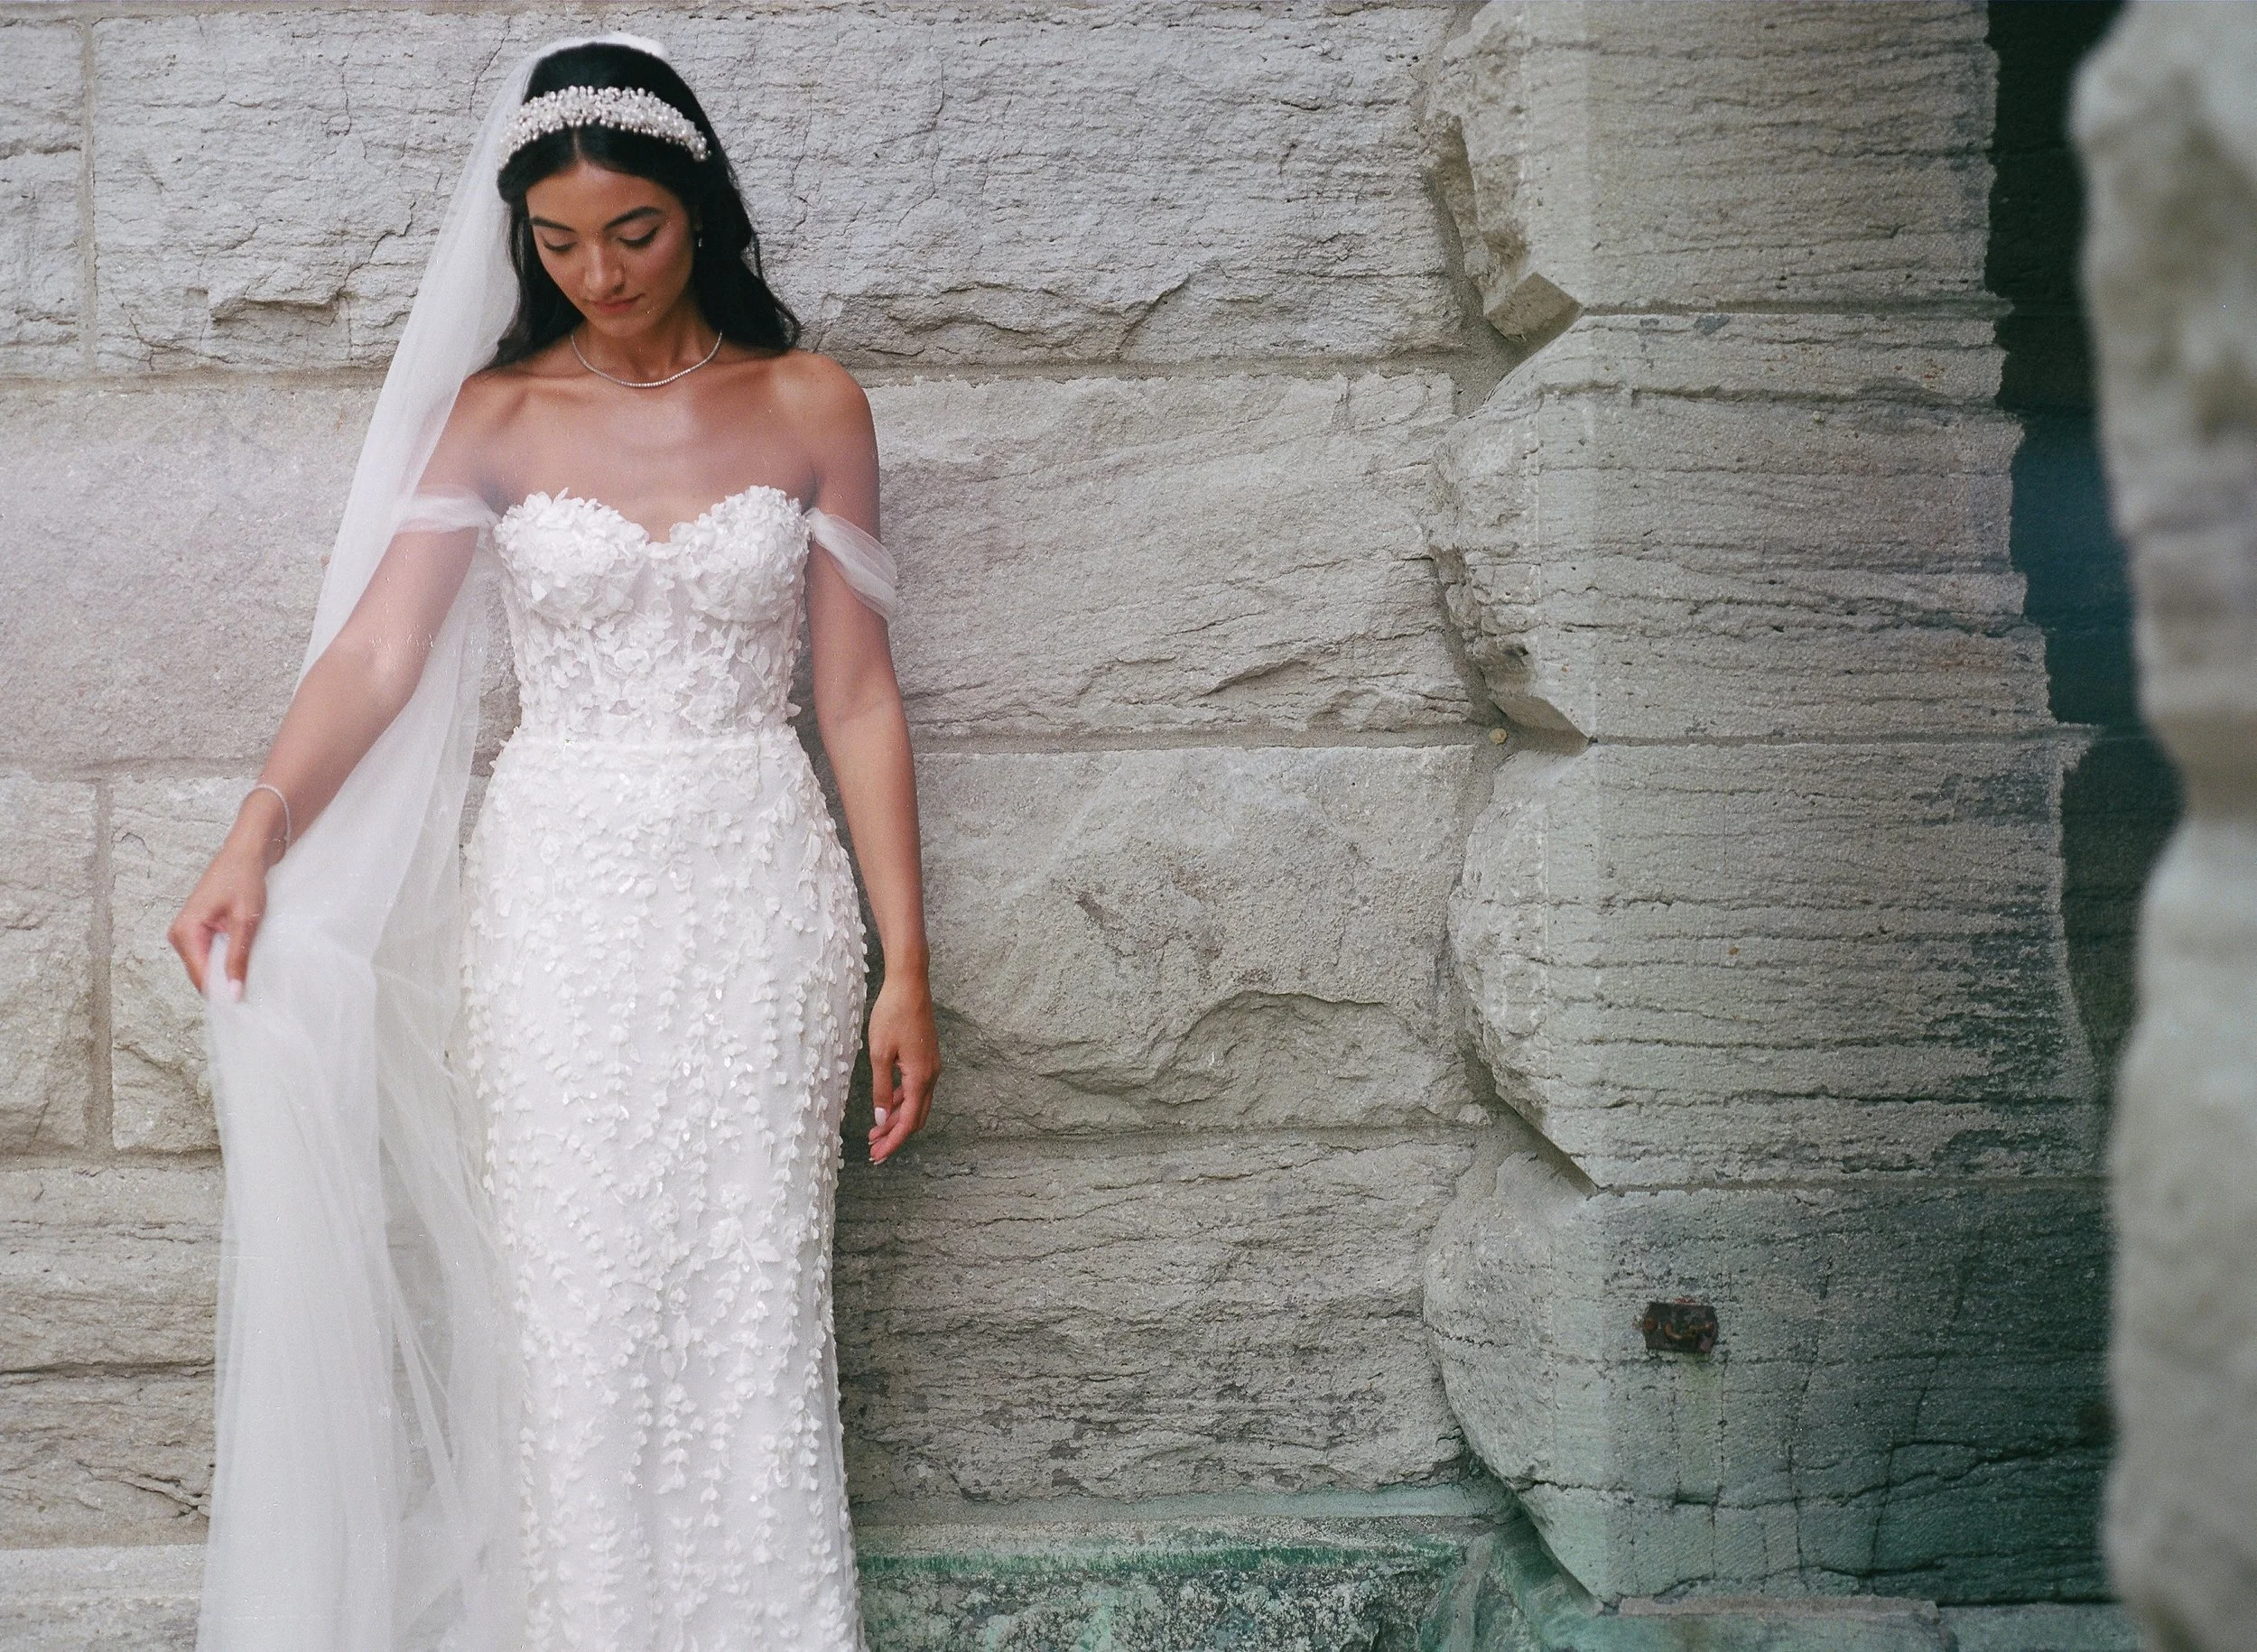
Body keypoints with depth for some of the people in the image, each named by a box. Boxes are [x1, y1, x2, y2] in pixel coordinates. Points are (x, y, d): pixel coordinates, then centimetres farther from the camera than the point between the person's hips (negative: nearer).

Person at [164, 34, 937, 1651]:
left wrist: (905, 967, -1)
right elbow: (379, 651, -8)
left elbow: (859, 695, 2)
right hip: (560, 900, 0)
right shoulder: (498, 413, 3)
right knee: (570, 1318, 2)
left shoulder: (811, 406, 3)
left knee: (754, 1317, 2)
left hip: (759, 898, 0)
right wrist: (257, 835, -26)